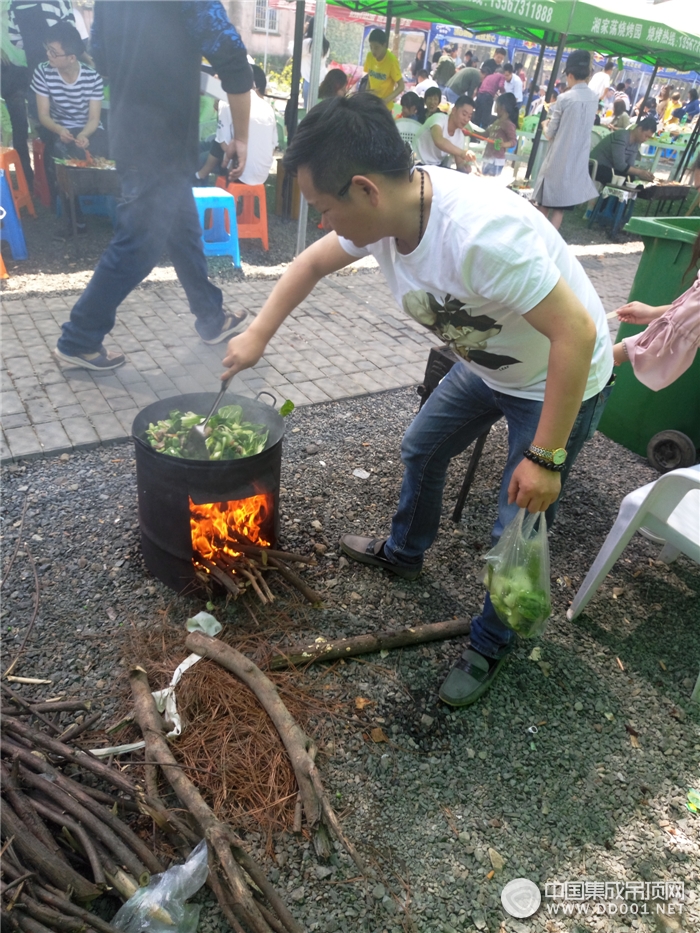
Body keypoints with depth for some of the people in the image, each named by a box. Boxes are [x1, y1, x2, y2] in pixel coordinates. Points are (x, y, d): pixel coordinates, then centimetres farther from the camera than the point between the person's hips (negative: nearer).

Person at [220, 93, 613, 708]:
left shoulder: (481, 234, -39)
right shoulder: (384, 210, -13)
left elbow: (576, 334, -35)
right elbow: (310, 265, 4)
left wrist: (545, 457, -30)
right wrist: (256, 338, 2)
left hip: (561, 382, -8)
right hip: (486, 366, 8)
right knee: (422, 449, 21)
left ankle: (490, 646, 26)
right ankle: (404, 553, 47)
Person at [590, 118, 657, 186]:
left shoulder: (636, 143, 3)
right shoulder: (621, 136, -23)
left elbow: (630, 165, -1)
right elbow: (619, 165, -27)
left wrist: (643, 172, -19)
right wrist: (640, 172, -25)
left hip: (611, 168, 8)